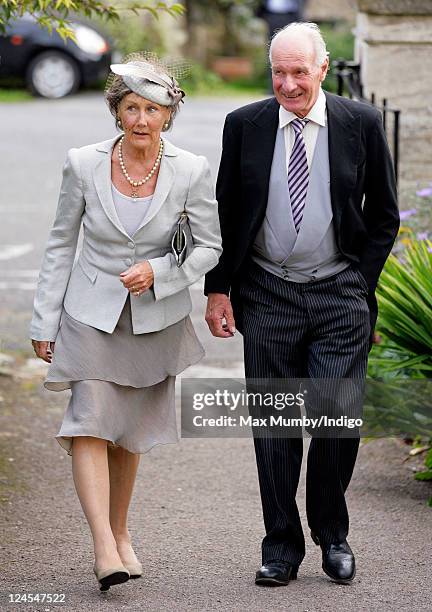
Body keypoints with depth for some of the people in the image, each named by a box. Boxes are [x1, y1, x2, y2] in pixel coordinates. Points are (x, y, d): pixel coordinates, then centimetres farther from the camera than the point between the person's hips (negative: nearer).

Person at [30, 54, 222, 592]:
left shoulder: (190, 171, -11)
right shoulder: (83, 164, -10)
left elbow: (209, 247, -1)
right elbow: (61, 245, -1)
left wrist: (157, 271, -19)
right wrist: (44, 323, 0)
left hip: (156, 319, 1)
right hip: (91, 314, -1)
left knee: (129, 432, 13)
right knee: (90, 424, -16)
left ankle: (120, 531, 34)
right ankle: (104, 549, -22)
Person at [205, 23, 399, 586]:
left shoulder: (362, 124, 0)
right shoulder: (244, 126, 2)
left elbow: (384, 216, 8)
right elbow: (224, 215, 9)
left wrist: (361, 285, 2)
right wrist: (219, 288, 3)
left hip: (341, 296, -1)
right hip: (267, 296, 1)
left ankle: (332, 534, 15)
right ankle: (282, 546, 14)